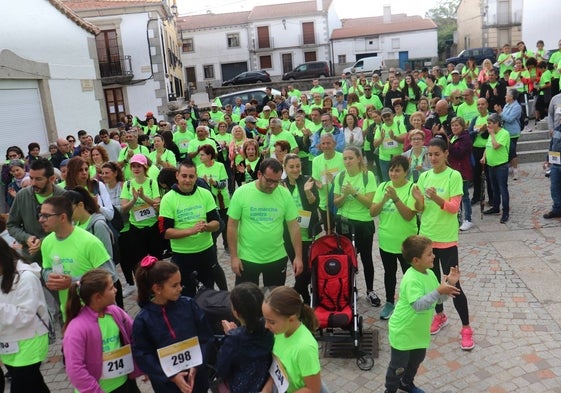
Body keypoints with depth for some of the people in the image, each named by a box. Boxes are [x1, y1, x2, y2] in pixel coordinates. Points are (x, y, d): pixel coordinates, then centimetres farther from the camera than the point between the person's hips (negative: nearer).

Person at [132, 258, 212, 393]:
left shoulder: (189, 305, -10)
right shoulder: (143, 320, -14)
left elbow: (206, 337, -5)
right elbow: (142, 355, -10)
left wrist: (196, 366, -17)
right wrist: (171, 376, -16)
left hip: (197, 376, 2)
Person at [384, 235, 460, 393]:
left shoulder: (429, 274, -3)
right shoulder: (411, 280, -31)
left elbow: (439, 299, 5)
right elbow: (418, 305, -39)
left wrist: (449, 284, -11)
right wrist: (439, 291, -44)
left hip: (419, 330, 9)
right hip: (403, 331, -9)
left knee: (417, 359, 28)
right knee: (398, 365, 9)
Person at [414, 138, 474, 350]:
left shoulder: (454, 176, -10)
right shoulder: (424, 176, 5)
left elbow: (454, 207, -16)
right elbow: (421, 209, 6)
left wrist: (437, 199, -33)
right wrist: (419, 200, -16)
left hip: (446, 239, -5)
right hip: (426, 236, 5)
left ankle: (466, 328, 14)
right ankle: (440, 316, 37)